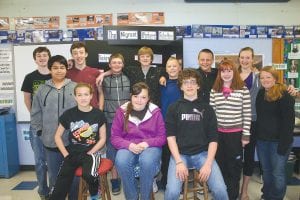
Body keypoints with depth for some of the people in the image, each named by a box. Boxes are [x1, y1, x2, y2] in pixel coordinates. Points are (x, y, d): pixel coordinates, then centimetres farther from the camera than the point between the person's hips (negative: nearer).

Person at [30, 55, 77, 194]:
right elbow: (35, 113, 10)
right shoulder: (42, 90, 5)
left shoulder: (75, 88, -1)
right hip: (50, 141, 2)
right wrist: (39, 130, 5)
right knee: (54, 175, 17)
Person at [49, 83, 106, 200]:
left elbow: (102, 139, 1)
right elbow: (58, 136, 8)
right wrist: (66, 154, -1)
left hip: (92, 152, -2)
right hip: (72, 153, 2)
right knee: (62, 183, -14)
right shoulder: (69, 114, 0)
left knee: (88, 175, -30)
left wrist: (90, 153, -9)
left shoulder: (98, 114, -3)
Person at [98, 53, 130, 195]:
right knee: (111, 148, 4)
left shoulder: (128, 78, 5)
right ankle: (115, 179, 16)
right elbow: (101, 98, 9)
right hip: (110, 119, 0)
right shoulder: (104, 80, 5)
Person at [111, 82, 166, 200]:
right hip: (128, 147, 1)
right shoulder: (122, 111, 2)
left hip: (150, 147, -1)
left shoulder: (155, 112, 0)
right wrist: (129, 145, -17)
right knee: (121, 162, -32)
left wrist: (147, 143, -17)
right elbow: (114, 137, 2)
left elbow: (162, 137, 1)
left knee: (147, 161, -35)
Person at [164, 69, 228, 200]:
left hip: (202, 153, 1)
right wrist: (179, 162, -13)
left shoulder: (207, 109, 10)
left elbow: (213, 139, 4)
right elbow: (171, 136, -1)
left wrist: (208, 163, -9)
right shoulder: (173, 108, 7)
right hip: (180, 154, -1)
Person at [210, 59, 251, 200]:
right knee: (220, 164, 14)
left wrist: (246, 135, -7)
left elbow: (247, 114, -5)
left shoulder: (243, 90, -5)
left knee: (234, 166, 10)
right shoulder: (214, 90, 3)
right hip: (218, 133, 3)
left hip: (236, 134, -2)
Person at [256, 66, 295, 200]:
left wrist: (284, 143, -19)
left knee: (278, 173, 2)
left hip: (278, 141, -6)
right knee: (266, 170, 16)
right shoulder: (261, 94, 10)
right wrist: (256, 136, 10)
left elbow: (289, 121, -15)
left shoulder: (284, 95, -11)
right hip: (262, 140, 6)